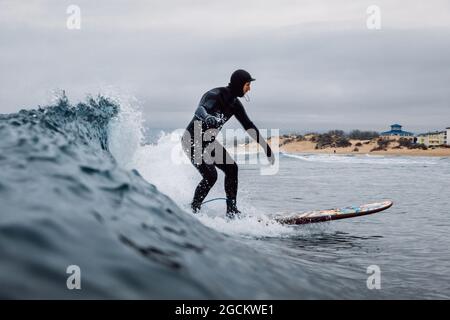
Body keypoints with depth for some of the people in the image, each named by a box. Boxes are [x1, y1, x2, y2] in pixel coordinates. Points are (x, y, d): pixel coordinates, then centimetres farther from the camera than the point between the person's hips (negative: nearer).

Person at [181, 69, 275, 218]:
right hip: (193, 141, -9)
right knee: (210, 175, -20)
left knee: (232, 168, 1)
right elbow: (200, 110, -41)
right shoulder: (214, 95, -21)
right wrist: (208, 118, -66)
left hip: (209, 142, 9)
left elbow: (249, 126, 12)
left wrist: (267, 148, 13)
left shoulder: (235, 103, 4)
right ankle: (193, 210, -4)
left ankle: (231, 210, 8)